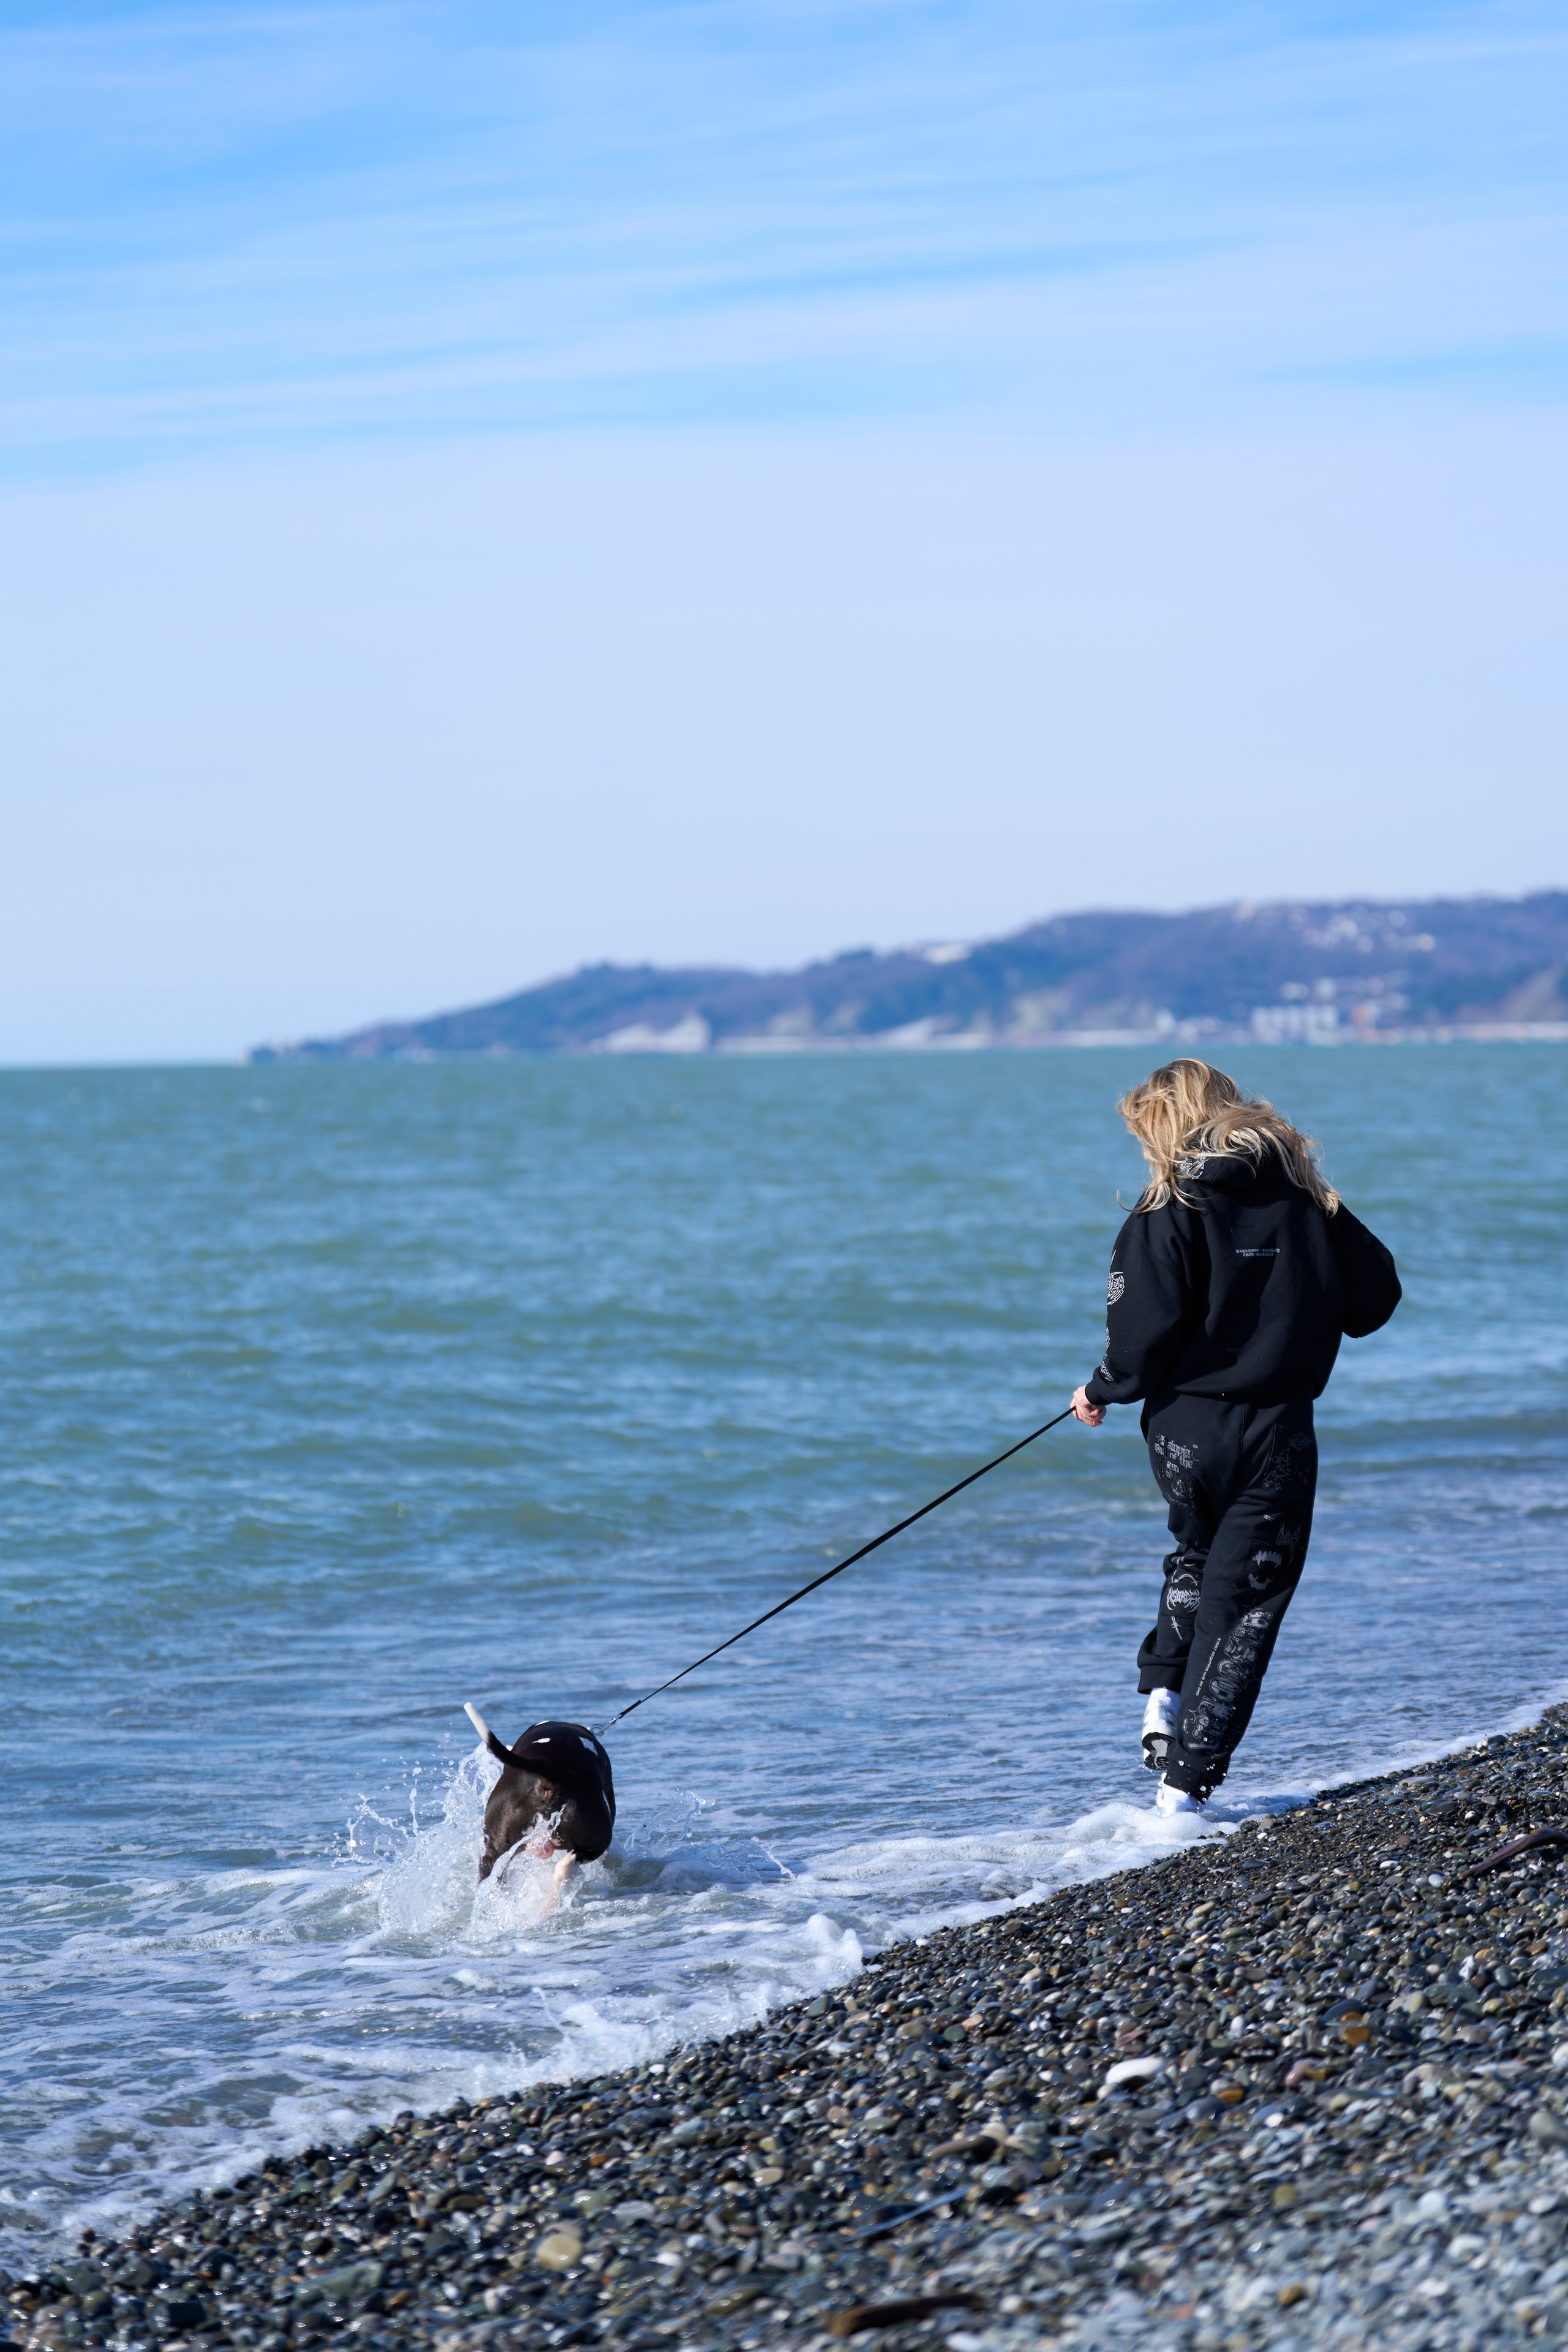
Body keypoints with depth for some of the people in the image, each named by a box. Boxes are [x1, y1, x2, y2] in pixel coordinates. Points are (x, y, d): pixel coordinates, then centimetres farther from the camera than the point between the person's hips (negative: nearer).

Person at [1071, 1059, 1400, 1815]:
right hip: (1278, 1433, 1)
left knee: (1197, 1554, 30)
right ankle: (1185, 1784, 2)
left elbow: (1147, 1328, -16)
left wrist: (1104, 1391, 2)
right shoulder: (1306, 1197, 3)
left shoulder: (1168, 1212, -8)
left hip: (1184, 1431, -1)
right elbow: (1376, 1296, 9)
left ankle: (1164, 1688, 12)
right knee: (1242, 1606, 6)